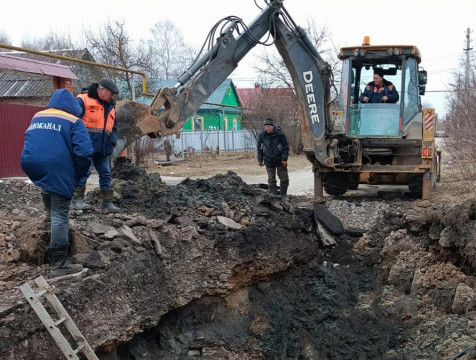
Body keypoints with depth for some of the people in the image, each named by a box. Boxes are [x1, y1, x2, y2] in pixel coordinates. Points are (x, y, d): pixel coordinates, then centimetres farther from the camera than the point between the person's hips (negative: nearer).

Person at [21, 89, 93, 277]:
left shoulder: (36, 117, 20)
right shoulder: (73, 121, 1)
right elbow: (84, 152, -10)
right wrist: (79, 174, 4)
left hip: (33, 168, 5)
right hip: (59, 172, -5)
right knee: (60, 216, -1)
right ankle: (59, 263, 1)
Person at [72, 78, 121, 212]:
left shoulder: (110, 106, 16)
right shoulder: (83, 100, -6)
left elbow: (113, 127, 23)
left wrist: (112, 142, 7)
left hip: (103, 148, 7)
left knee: (106, 174, 9)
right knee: (84, 171, -11)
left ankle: (107, 201, 17)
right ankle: (77, 199, 0)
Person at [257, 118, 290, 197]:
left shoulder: (280, 134, -12)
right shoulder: (262, 135, -4)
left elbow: (286, 147, -6)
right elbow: (259, 148, 8)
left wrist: (284, 159, -11)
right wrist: (260, 159, 5)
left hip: (280, 161, -1)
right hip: (269, 161, 2)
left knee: (284, 179, 5)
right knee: (271, 180, 3)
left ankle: (283, 196, 20)